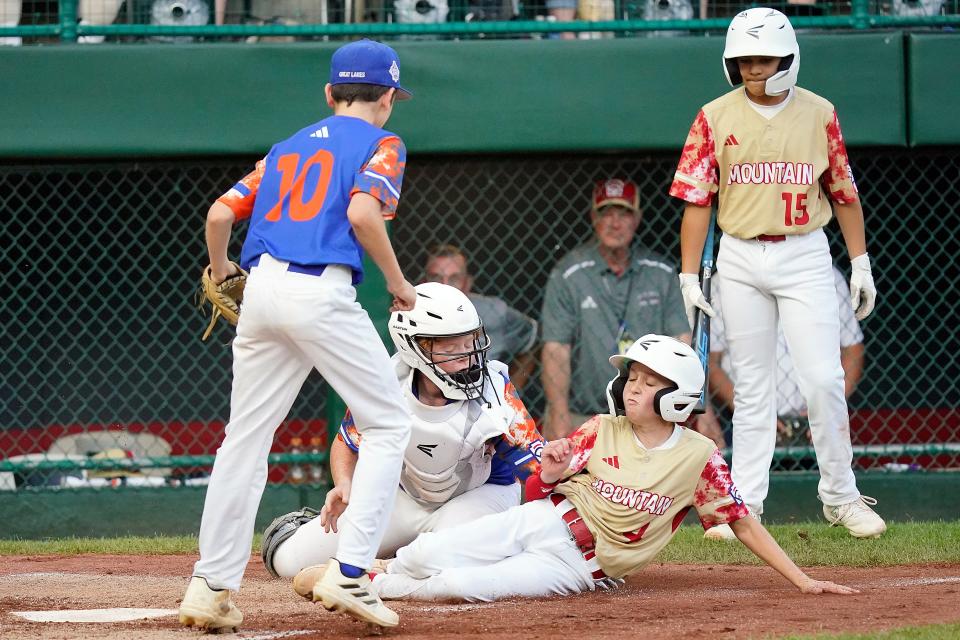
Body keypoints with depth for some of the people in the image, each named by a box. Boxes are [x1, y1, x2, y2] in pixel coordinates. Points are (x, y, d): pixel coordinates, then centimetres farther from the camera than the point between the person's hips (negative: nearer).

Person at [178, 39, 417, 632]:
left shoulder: (287, 148, 23)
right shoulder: (381, 144, 6)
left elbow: (221, 213, 17)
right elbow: (362, 213, -12)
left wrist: (221, 271, 36)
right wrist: (398, 283, 0)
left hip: (261, 289, 6)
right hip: (321, 292, -6)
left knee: (246, 437, 11)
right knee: (388, 423, 5)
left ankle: (212, 585, 9)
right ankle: (349, 574, -7)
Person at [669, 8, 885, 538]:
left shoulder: (818, 113, 2)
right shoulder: (716, 118, 1)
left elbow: (843, 192, 7)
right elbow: (696, 200, 0)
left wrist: (860, 264, 4)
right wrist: (689, 277, -5)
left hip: (805, 256, -1)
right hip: (741, 260, 1)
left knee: (824, 379, -7)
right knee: (751, 387, 4)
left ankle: (840, 497, 5)